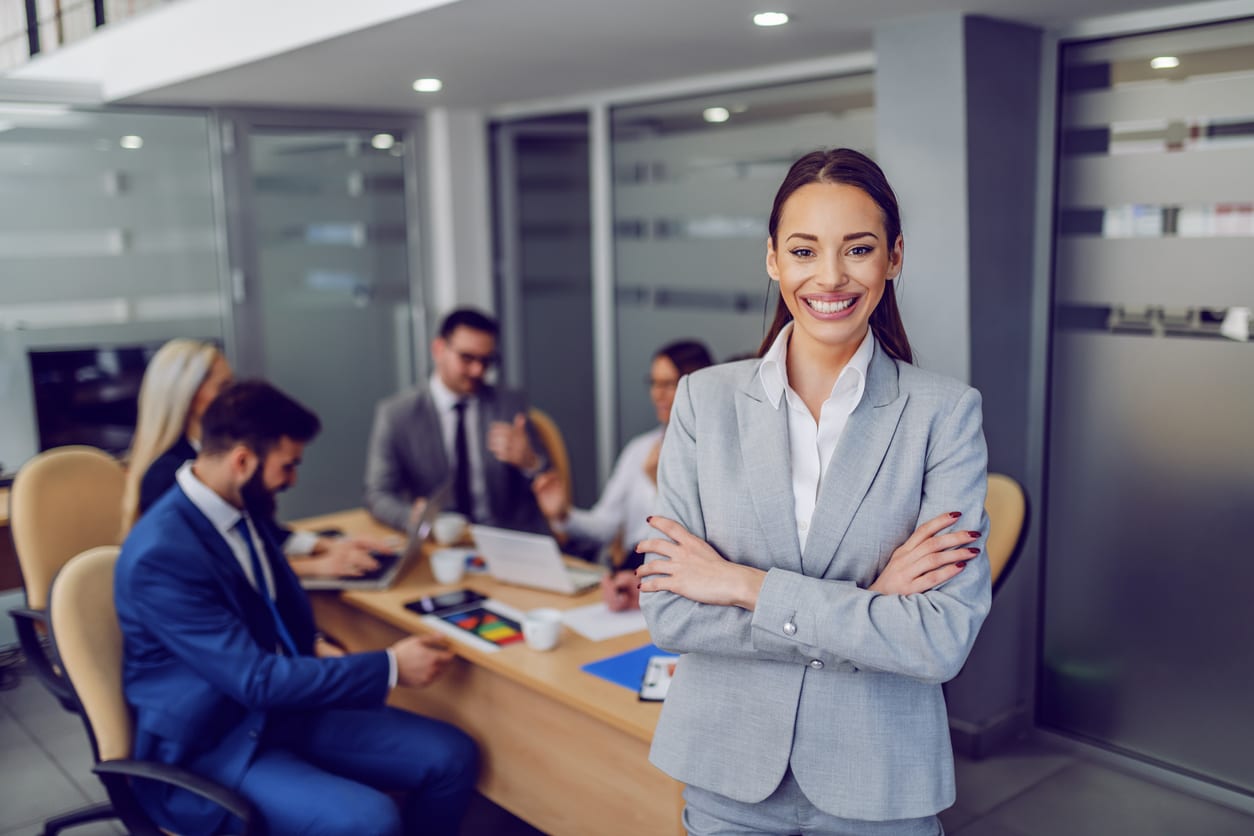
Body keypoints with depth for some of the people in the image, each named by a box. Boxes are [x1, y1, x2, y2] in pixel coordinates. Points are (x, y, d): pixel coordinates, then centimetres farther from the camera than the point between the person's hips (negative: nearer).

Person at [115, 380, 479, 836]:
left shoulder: (239, 508, 1)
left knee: (452, 755, -4)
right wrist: (390, 667, -22)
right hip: (212, 743, -8)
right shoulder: (159, 554, -25)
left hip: (280, 706, 8)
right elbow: (255, 680, -25)